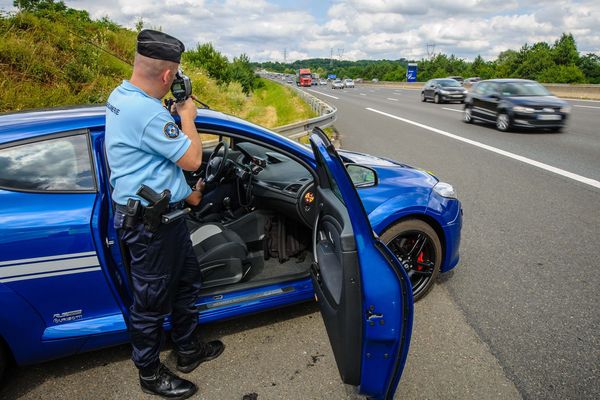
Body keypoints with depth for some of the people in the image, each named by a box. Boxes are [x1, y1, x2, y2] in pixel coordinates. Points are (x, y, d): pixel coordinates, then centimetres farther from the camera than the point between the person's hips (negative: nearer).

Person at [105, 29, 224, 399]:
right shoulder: (148, 112, -27)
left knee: (187, 279, 22)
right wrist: (187, 117, -4)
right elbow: (191, 160, -18)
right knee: (152, 300, 8)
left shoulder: (120, 95, 7)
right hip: (150, 222, -11)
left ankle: (189, 350, 41)